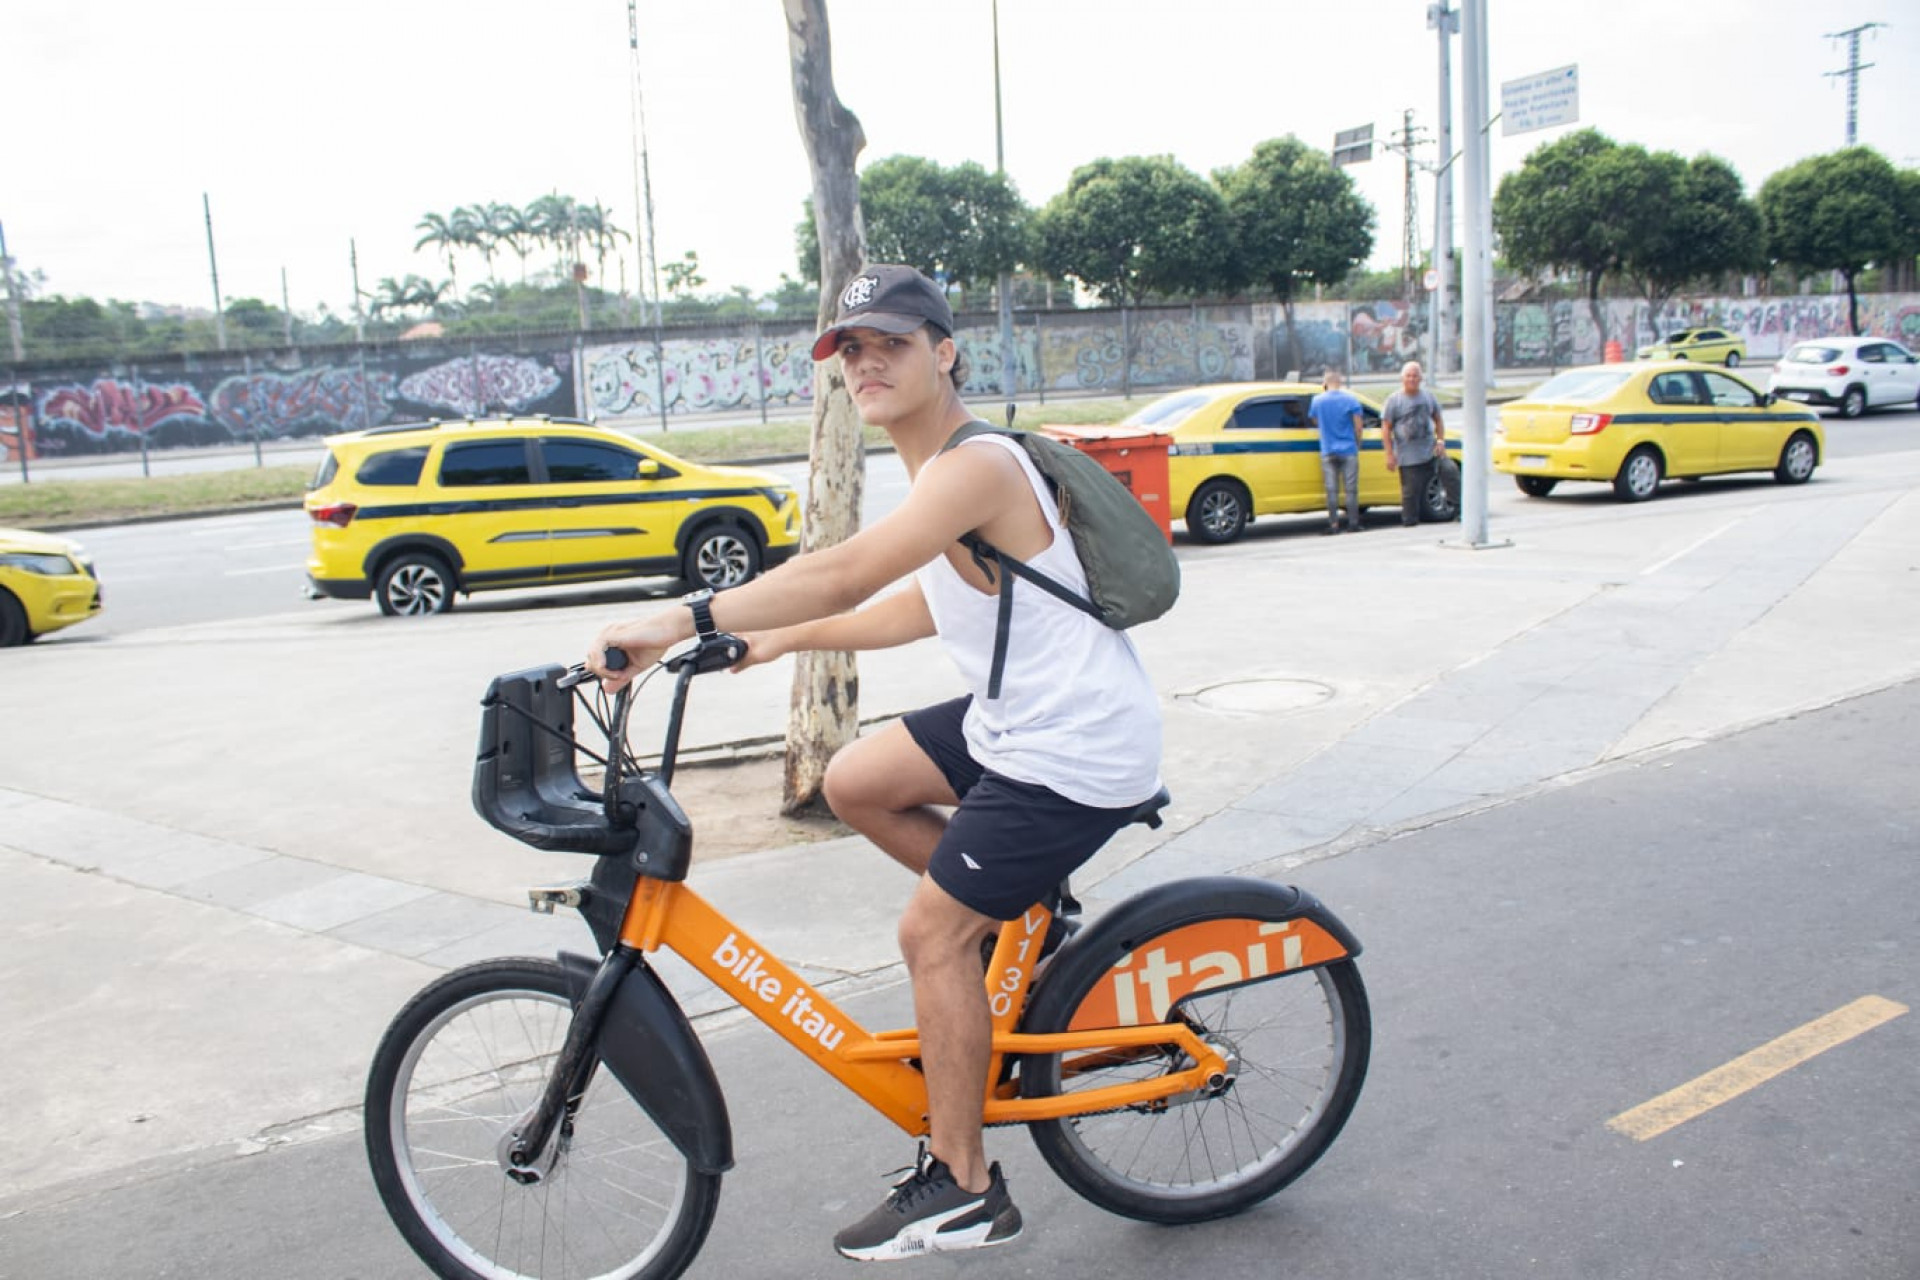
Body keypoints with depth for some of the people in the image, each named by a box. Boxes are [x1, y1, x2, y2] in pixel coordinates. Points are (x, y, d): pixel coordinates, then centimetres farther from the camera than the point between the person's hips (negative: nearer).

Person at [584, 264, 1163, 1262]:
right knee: (854, 784, 13)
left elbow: (846, 572, -36)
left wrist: (683, 620, -40)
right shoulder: (942, 470, 10)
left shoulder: (974, 466, -22)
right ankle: (1019, 917, 24)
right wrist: (782, 639, 15)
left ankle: (962, 1189, 11)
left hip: (1080, 749, -10)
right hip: (1018, 718, 10)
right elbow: (929, 604, 17)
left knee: (932, 933, -5)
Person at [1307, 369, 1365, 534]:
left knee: (1332, 490, 3)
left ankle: (1333, 524, 0)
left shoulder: (1317, 400, 0)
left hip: (1328, 451, 1)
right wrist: (1358, 444, 12)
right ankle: (1353, 523, 5)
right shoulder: (1351, 399, -4)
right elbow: (1358, 426, -4)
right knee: (1351, 489, 4)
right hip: (1349, 450, -1)